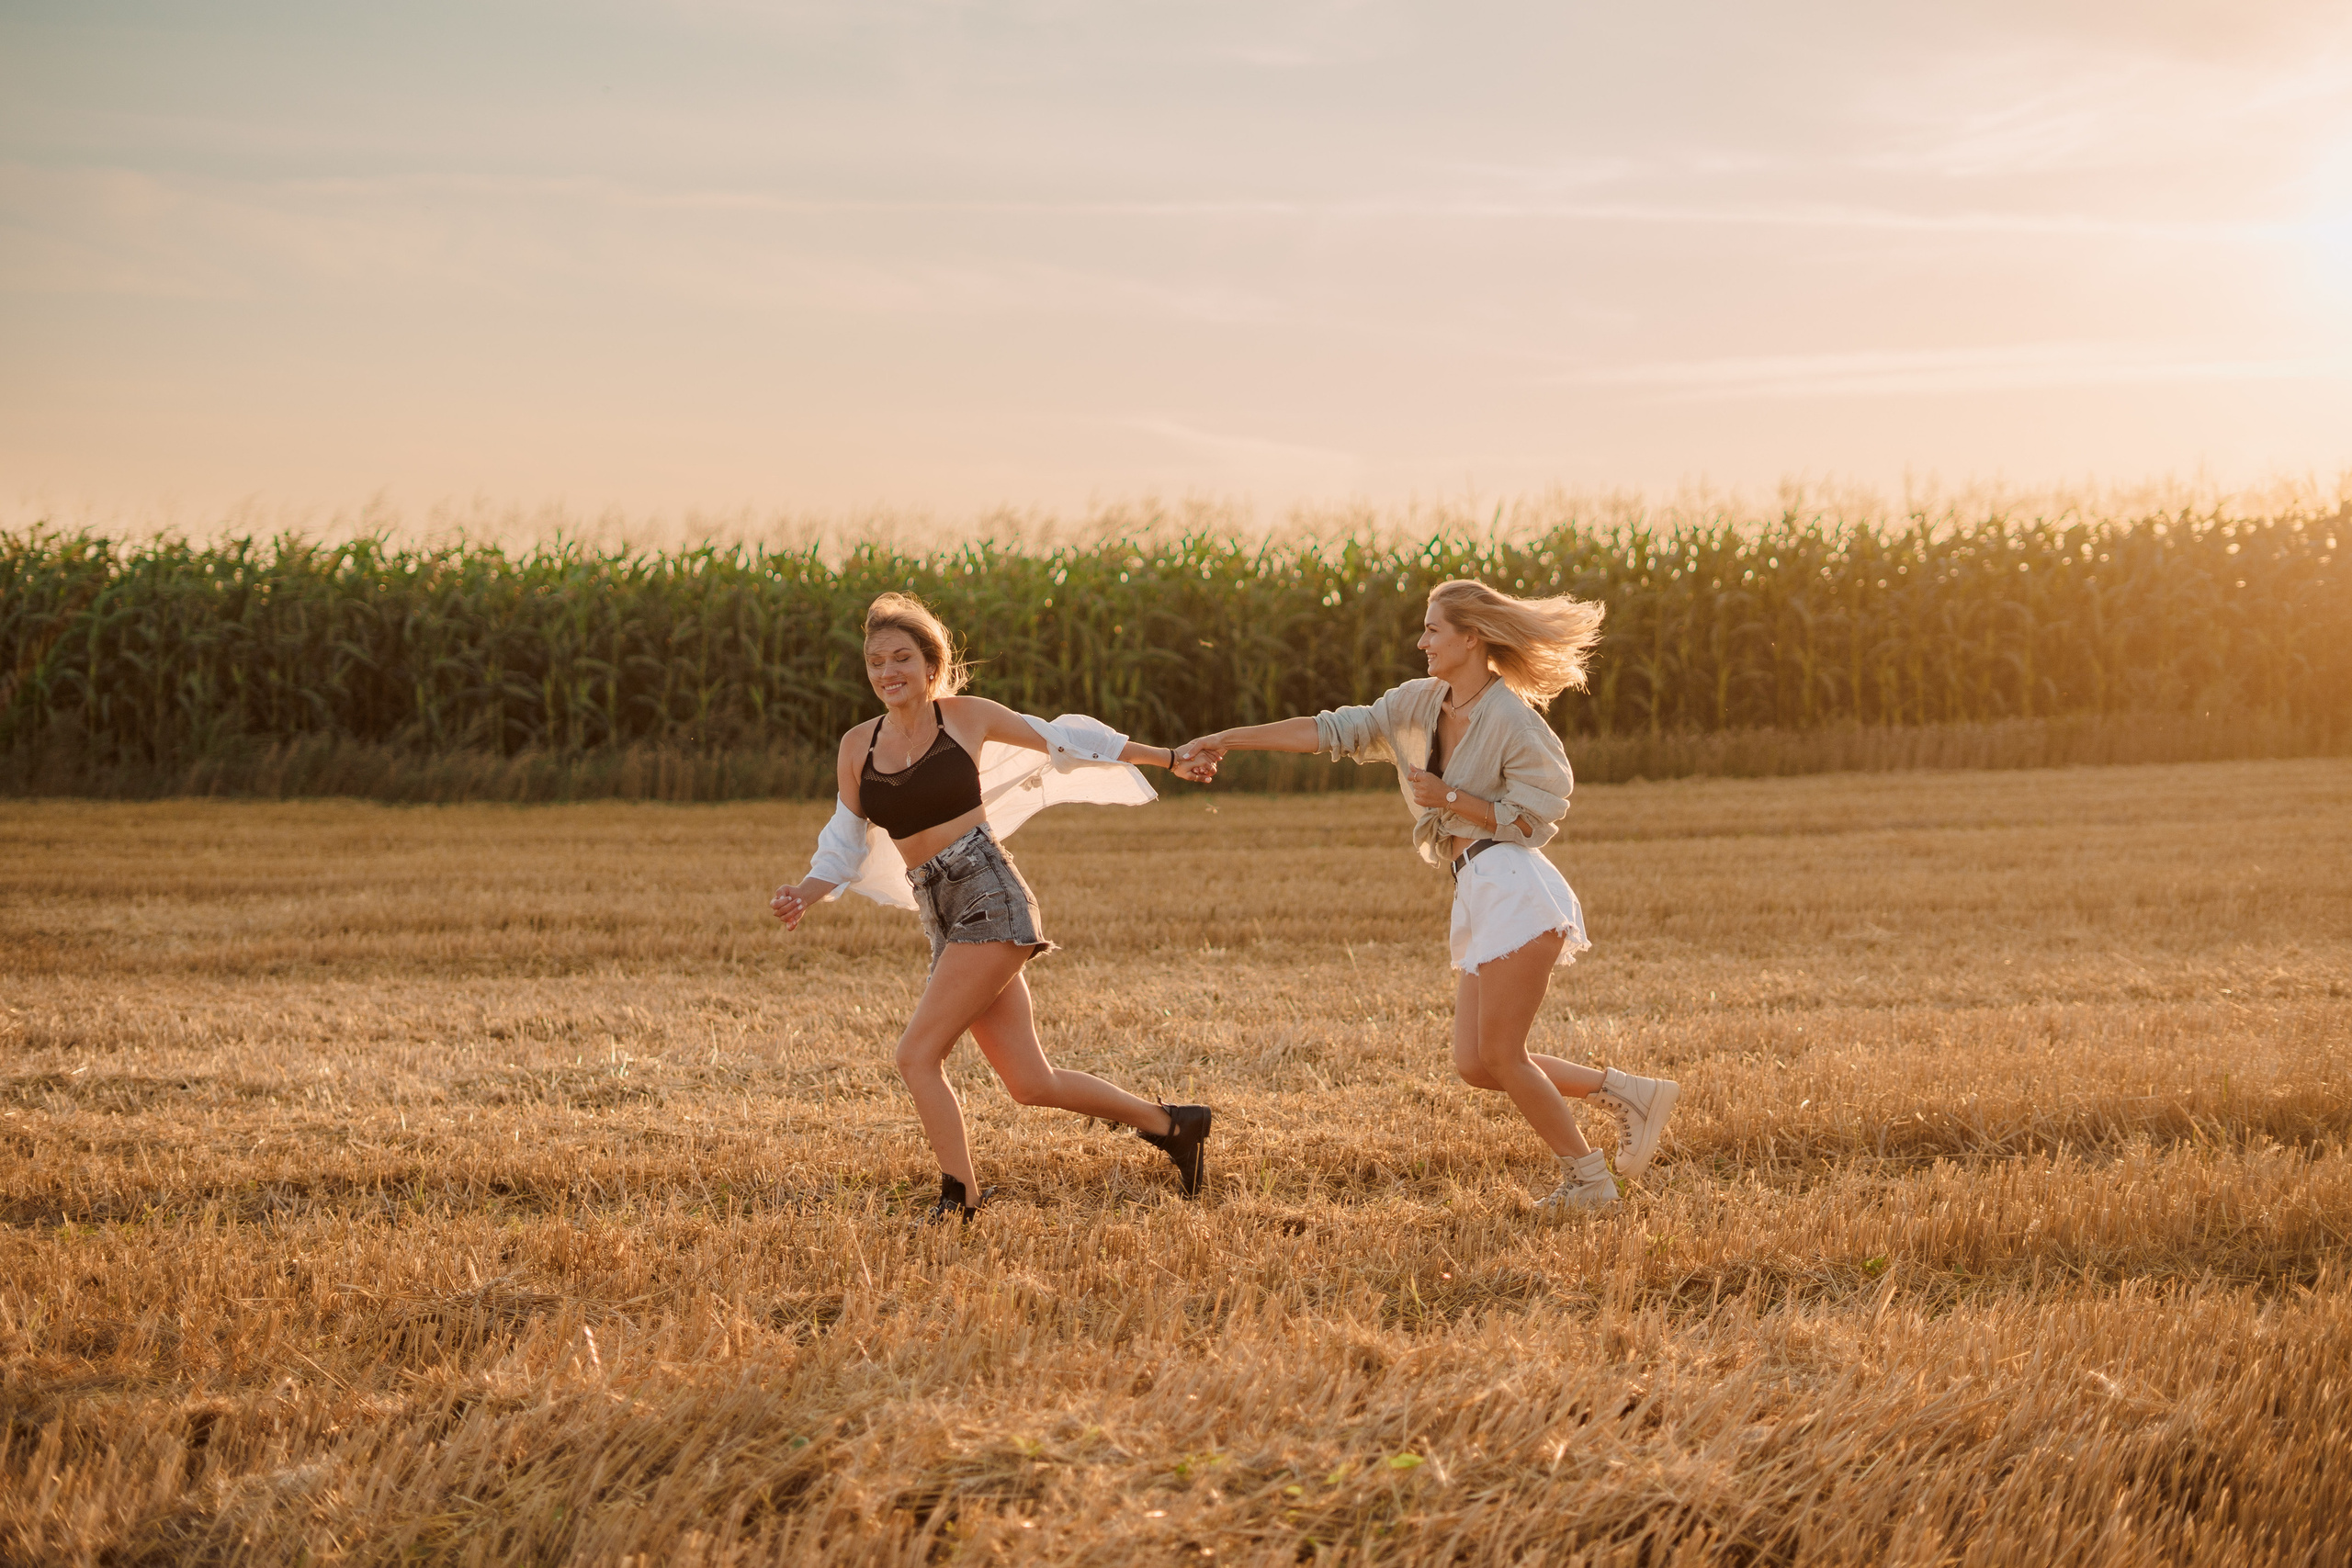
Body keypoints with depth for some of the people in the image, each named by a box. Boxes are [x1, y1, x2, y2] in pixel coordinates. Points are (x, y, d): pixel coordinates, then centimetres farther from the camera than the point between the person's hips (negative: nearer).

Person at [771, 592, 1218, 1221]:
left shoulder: (967, 717, 0)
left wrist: (1169, 758, 18)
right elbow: (846, 844, 19)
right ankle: (1172, 1124, 26)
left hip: (990, 897, -5)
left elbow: (1061, 740, 11)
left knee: (917, 1055, -16)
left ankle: (960, 1198, -4)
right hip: (942, 919, 5)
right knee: (1032, 1084, 8)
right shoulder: (858, 747, 11)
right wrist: (805, 895, -2)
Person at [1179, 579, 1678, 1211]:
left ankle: (1587, 1179, 7)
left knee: (1499, 1056, -7)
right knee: (1475, 1064, 5)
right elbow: (1333, 731, 8)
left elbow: (1533, 819, -10)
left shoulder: (1512, 719, -9)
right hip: (1479, 896, 8)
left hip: (1514, 887, -8)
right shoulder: (1419, 704, 12)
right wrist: (1228, 740, 3)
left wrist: (1449, 797, -11)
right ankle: (1627, 1093, 14)